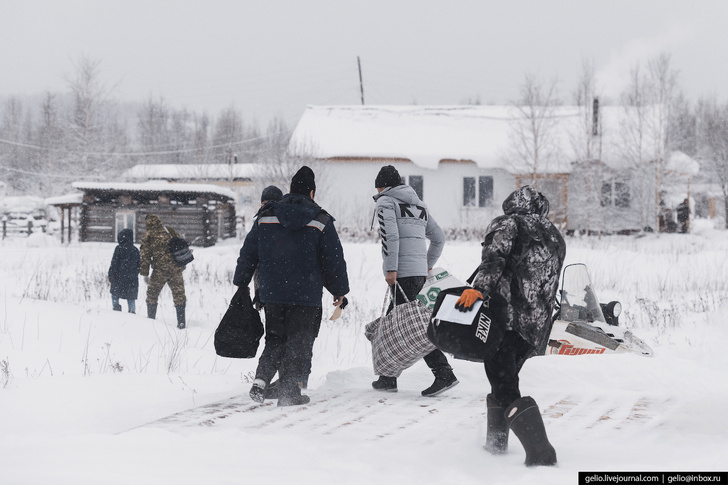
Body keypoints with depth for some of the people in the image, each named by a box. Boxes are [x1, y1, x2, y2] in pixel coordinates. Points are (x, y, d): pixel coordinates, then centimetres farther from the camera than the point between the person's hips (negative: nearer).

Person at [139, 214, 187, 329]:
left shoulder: (148, 235, 0)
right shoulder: (171, 231, 11)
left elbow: (145, 256, -2)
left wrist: (145, 274, 1)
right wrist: (181, 265, 24)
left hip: (160, 270, -3)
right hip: (176, 269, 3)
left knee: (152, 294, 13)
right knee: (179, 294, 6)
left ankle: (151, 318, 13)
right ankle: (181, 322, 0)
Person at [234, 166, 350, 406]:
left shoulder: (265, 218, 4)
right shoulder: (321, 222, -4)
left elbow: (248, 254, 8)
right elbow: (334, 260, 0)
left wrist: (241, 284, 18)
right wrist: (340, 291, 12)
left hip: (272, 294, 3)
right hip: (307, 297, -3)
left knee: (275, 340, 16)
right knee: (299, 343, 6)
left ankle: (261, 379, -3)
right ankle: (290, 392, 2)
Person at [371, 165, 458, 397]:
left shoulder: (385, 202, -1)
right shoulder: (419, 204, 22)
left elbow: (390, 235, -15)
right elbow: (439, 238, 22)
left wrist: (390, 269, -17)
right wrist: (427, 266, 28)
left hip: (401, 273, -8)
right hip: (419, 272, 8)